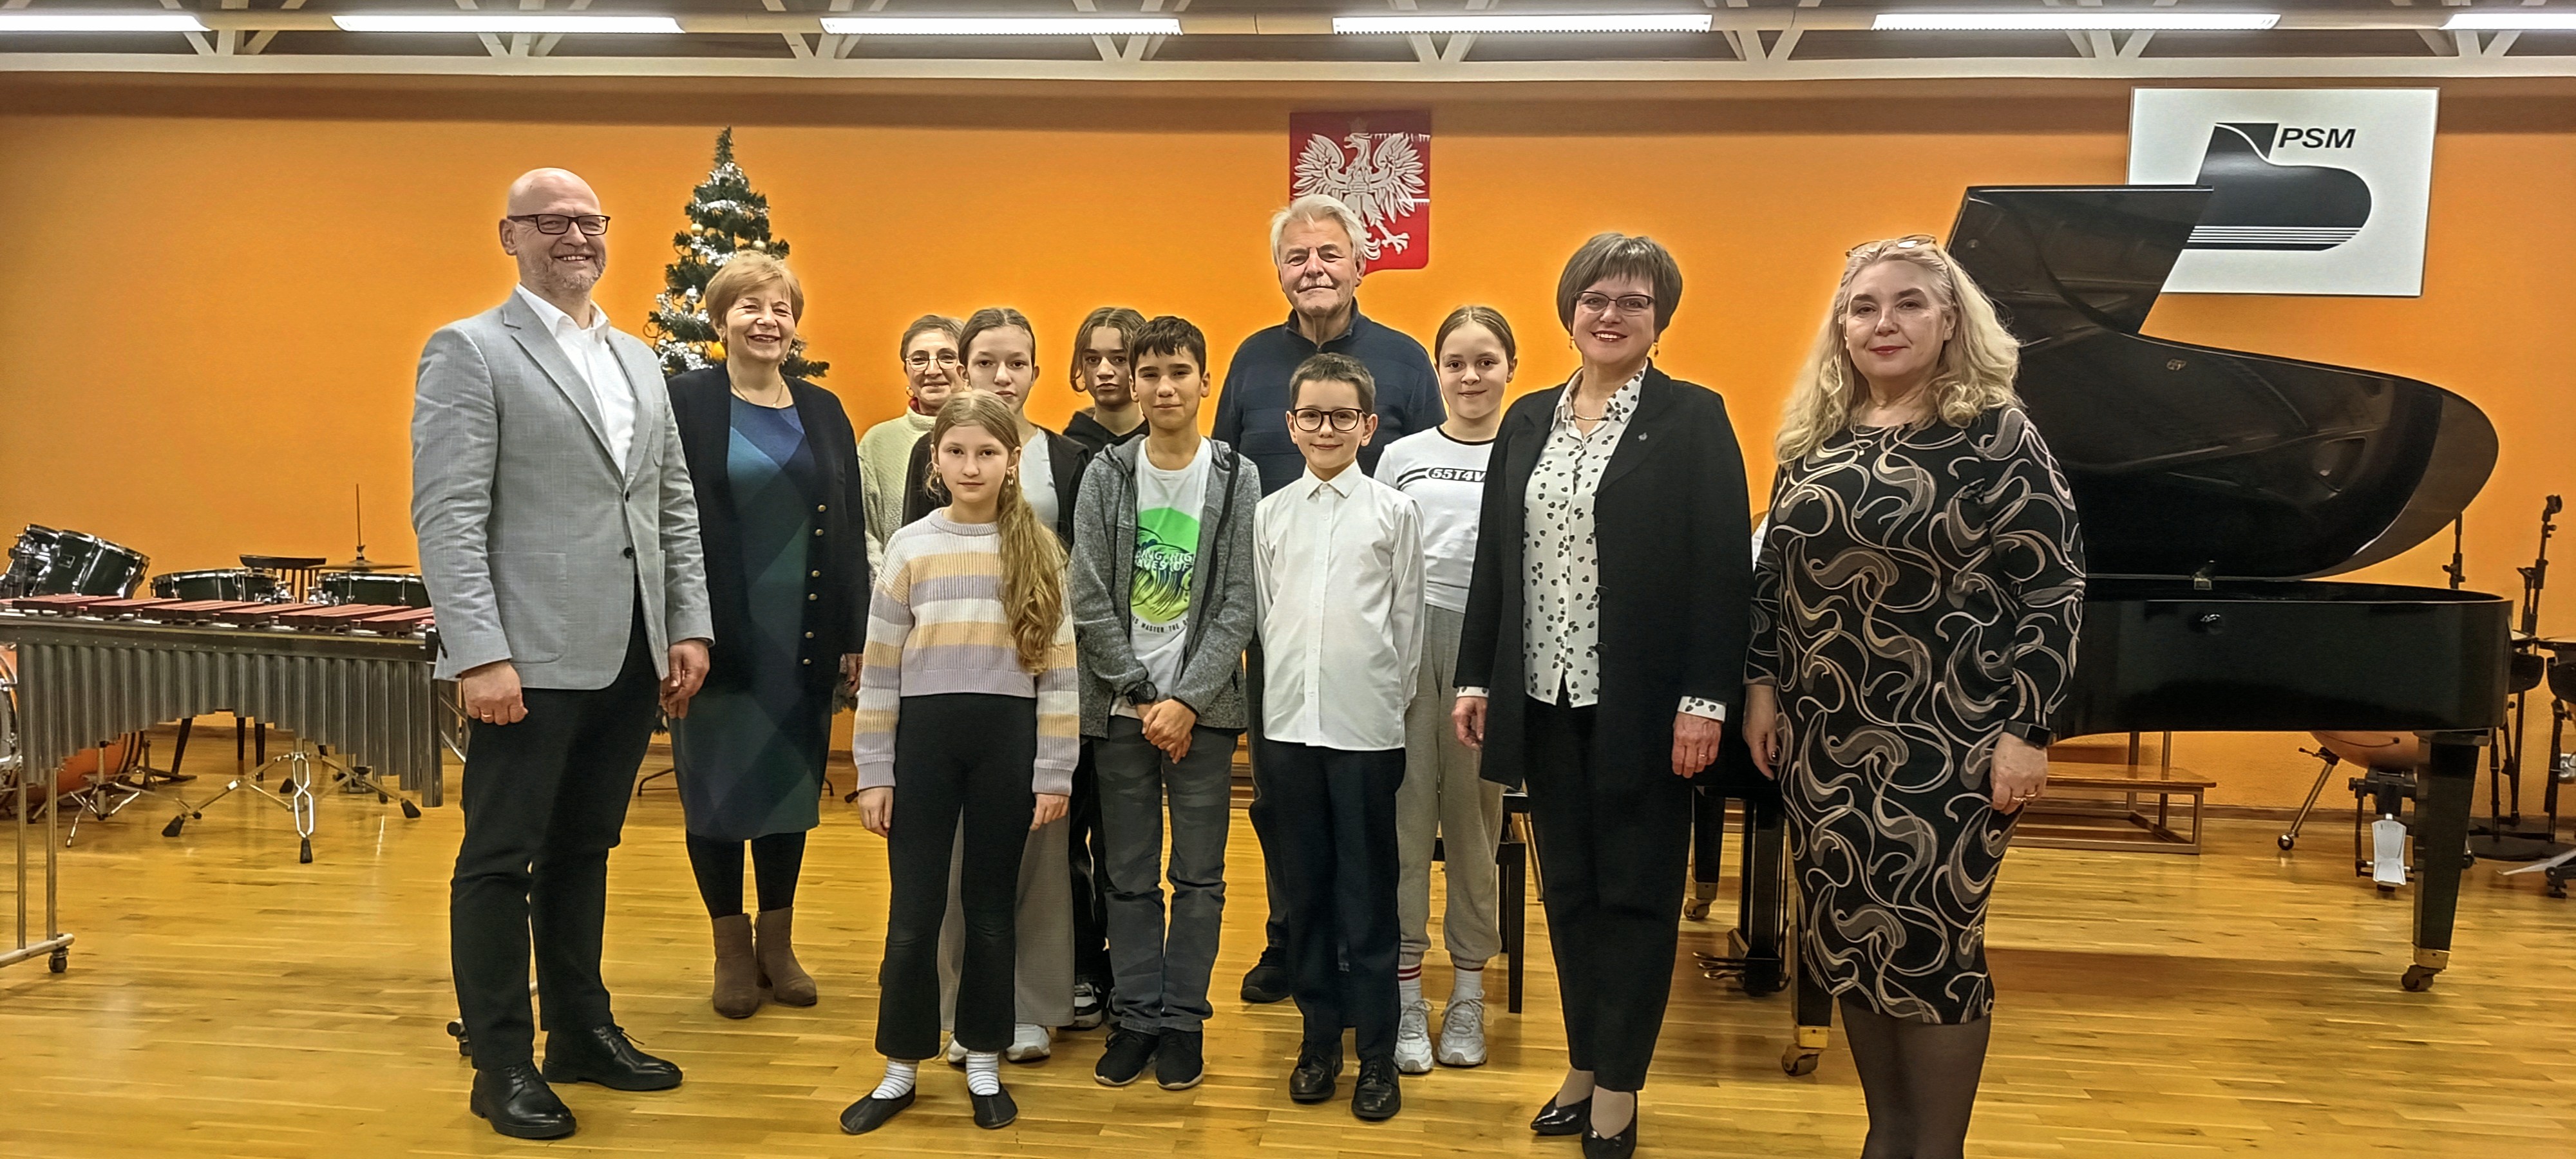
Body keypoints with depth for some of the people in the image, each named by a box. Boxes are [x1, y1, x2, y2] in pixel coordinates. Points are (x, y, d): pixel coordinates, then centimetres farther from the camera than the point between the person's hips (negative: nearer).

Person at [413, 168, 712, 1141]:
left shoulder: (640, 360, 16)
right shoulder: (468, 352, -3)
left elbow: (675, 506, 16)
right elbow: (447, 515, -11)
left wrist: (689, 626, 8)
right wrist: (480, 655, -18)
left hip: (631, 658, 6)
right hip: (531, 659, -6)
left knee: (583, 851, 16)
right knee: (501, 860, 4)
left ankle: (582, 1032, 28)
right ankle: (502, 1065, 15)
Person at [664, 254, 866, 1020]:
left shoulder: (823, 412, 9)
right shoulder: (683, 404, -2)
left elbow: (850, 531, 9)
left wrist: (856, 636, 4)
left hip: (804, 639, 3)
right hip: (718, 636, -3)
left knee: (790, 786, 11)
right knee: (717, 788, 5)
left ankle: (778, 945, 26)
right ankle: (732, 951, 21)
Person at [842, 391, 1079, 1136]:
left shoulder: (1041, 550, 1)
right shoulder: (910, 547, 2)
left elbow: (1059, 672, 0)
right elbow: (879, 670, 3)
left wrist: (1054, 774, -3)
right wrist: (874, 773, 0)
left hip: (1008, 741, 0)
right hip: (924, 739, 1)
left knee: (990, 908, 10)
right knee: (914, 911, 5)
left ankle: (984, 1067, 24)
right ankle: (901, 1070, 21)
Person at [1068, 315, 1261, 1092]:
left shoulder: (1238, 478, -2)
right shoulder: (1105, 476, 2)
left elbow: (1240, 604, -5)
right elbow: (1090, 601, -2)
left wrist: (1187, 700, -12)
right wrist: (1143, 696, -7)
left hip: (1203, 706, -1)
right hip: (1121, 705, 1)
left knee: (1200, 874, 5)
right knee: (1129, 874, 9)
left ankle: (1184, 1018, 17)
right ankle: (1136, 1015, 20)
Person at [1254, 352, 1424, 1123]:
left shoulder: (1395, 511, 0)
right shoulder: (1270, 514, 7)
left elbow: (1408, 618, 3)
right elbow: (1263, 615, 10)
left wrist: (1396, 703, 5)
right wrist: (1282, 694, 7)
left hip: (1367, 726, -3)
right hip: (1288, 723, 3)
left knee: (1369, 894, 4)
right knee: (1304, 889, 11)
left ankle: (1377, 1051, 14)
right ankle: (1320, 1036, 25)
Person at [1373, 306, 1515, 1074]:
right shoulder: (1402, 456, 9)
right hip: (1404, 643, 1)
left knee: (1474, 816, 6)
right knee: (1405, 813, 2)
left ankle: (1468, 995, 20)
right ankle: (1406, 996, 13)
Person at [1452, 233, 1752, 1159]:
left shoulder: (1693, 419, -4)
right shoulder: (1527, 421, 10)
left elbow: (1724, 568, -10)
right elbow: (1494, 558, 11)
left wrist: (1705, 699, -16)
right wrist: (1476, 677, 7)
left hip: (1641, 701, -4)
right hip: (1545, 696, 5)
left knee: (1635, 894, 6)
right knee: (1567, 891, 13)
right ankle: (1584, 1067, 27)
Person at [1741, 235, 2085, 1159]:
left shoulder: (1994, 435, -9)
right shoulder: (1815, 435, 7)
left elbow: (2053, 589, -11)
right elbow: (1775, 569, 13)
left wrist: (2026, 730, -15)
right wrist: (1762, 685, 7)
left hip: (1942, 742, -5)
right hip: (1823, 736, 6)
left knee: (1927, 938, 0)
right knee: (1846, 934, 12)